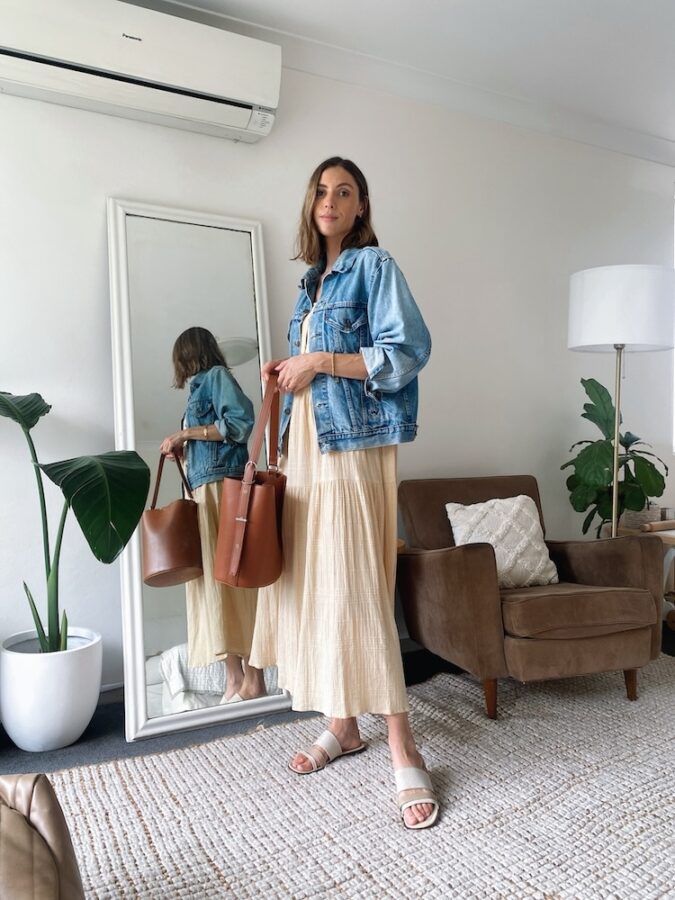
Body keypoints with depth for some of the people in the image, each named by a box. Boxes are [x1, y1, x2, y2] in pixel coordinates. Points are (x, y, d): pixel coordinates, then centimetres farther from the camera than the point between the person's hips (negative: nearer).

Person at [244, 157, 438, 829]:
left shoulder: (373, 264, -2)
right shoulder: (312, 280, 21)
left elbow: (407, 353, -14)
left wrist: (319, 361, -14)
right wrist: (287, 373, 7)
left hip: (353, 447, -8)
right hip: (304, 448, 8)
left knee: (355, 590, -10)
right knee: (311, 585, 8)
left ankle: (403, 750, 3)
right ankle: (342, 724, 24)